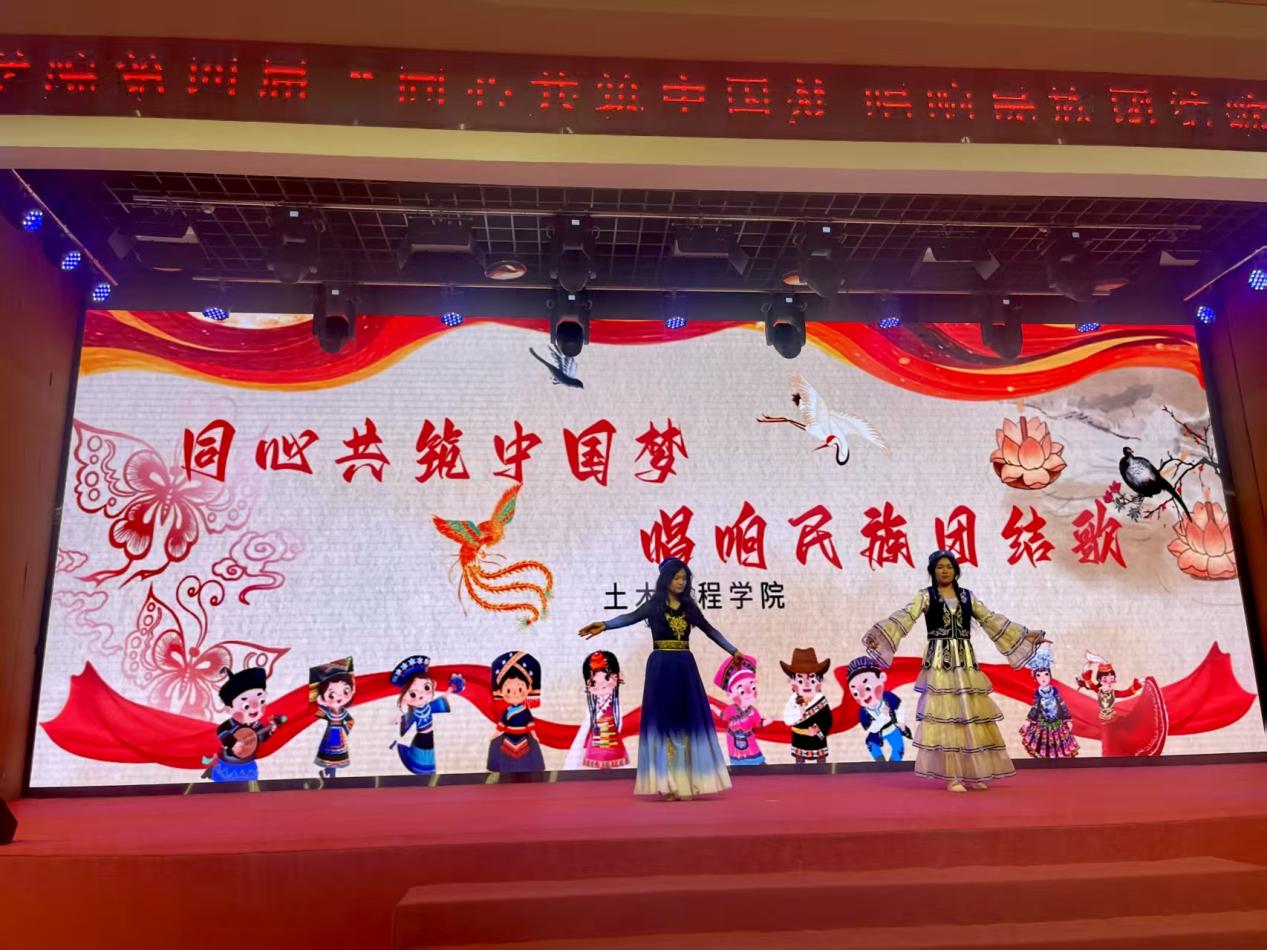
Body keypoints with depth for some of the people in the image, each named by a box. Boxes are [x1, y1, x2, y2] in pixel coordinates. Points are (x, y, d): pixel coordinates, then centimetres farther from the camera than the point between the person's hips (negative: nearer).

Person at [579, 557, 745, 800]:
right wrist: (604, 625, -35)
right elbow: (631, 617, -18)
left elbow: (709, 629, 19)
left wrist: (733, 650, 24)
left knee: (688, 720, 1)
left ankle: (685, 782, 7)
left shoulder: (689, 606, 10)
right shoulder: (654, 605, -2)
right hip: (661, 667, -4)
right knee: (663, 720, -3)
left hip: (685, 666, 4)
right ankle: (666, 783, 0)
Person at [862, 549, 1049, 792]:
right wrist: (877, 633, -30)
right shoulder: (926, 596, 0)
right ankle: (952, 776, -3)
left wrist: (1026, 635, 15)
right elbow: (905, 617, -13)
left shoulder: (967, 596, 13)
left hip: (965, 661, 4)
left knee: (971, 714, 2)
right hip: (939, 661, -4)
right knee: (945, 714, -7)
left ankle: (971, 774, 12)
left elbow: (992, 620, 16)